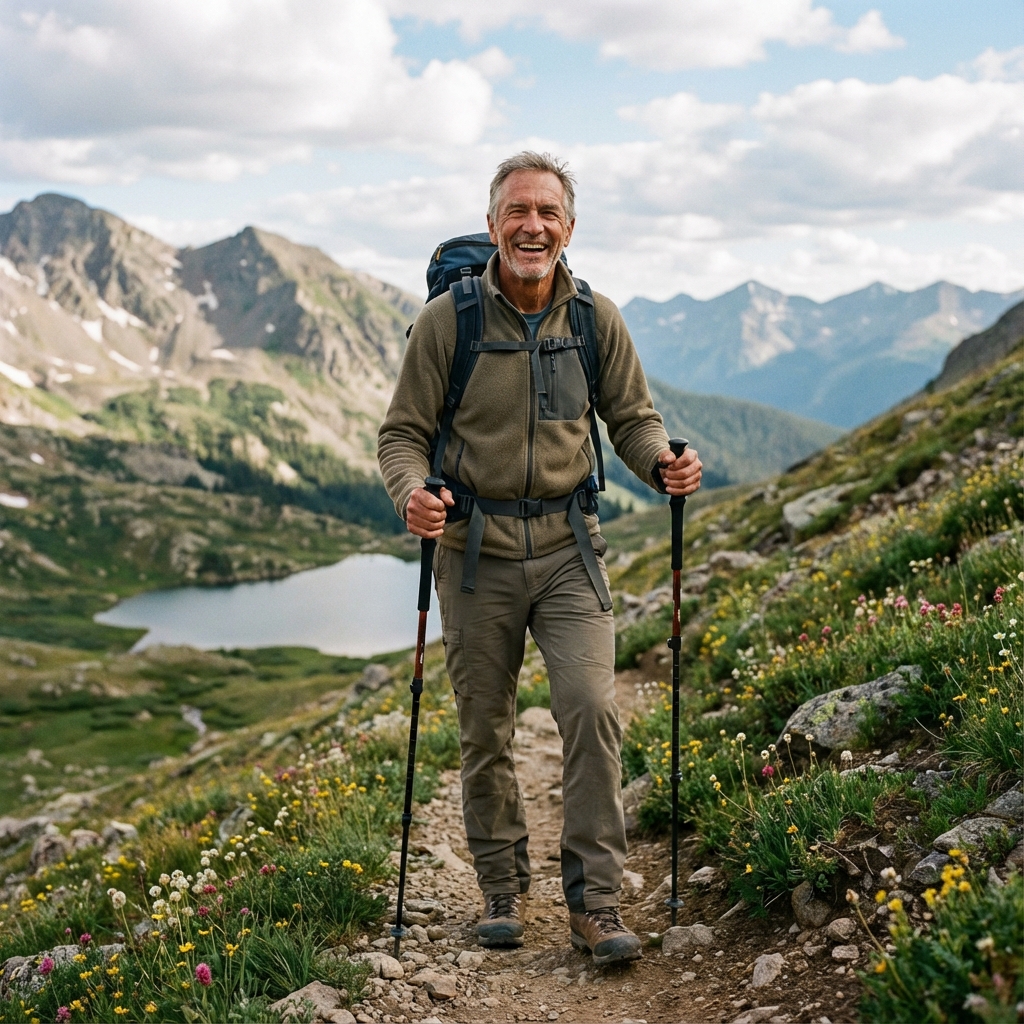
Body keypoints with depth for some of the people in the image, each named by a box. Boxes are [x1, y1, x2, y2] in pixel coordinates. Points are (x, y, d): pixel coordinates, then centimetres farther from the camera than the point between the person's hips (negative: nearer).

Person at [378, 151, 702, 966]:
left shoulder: (597, 319, 2)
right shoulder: (446, 319, -5)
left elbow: (631, 415, 12)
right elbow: (404, 433, -1)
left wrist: (662, 461, -10)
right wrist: (412, 493, -22)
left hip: (567, 545, 1)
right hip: (476, 549, -1)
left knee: (592, 709, -11)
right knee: (485, 731, 8)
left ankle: (596, 898, 1)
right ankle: (503, 889, 26)